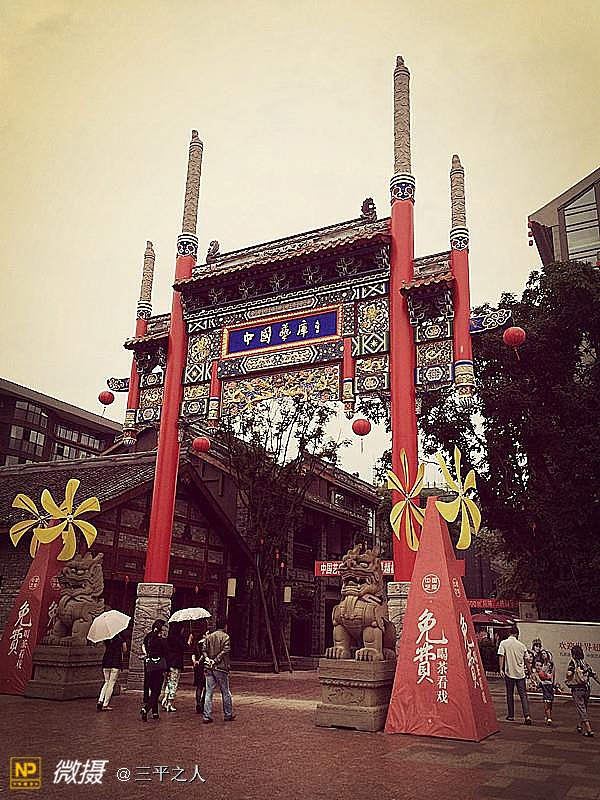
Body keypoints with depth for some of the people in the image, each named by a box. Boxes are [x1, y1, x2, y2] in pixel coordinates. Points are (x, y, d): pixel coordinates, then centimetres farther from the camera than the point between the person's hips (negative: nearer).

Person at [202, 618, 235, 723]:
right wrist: (216, 660, -14)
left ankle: (206, 716, 3)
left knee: (209, 692, 7)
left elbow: (204, 650, 4)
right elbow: (225, 651, -16)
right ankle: (228, 715, 18)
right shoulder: (225, 637, -5)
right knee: (226, 692, 9)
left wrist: (207, 658, -8)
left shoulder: (209, 637, 11)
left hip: (209, 668, 4)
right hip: (221, 667, -4)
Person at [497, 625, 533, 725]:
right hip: (520, 673, 1)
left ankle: (511, 715, 18)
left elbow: (501, 656, -9)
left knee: (510, 694, 11)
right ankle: (527, 716, -9)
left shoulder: (503, 643, -3)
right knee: (523, 695, 3)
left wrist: (501, 669, -6)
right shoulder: (521, 645, 2)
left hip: (509, 672, -1)